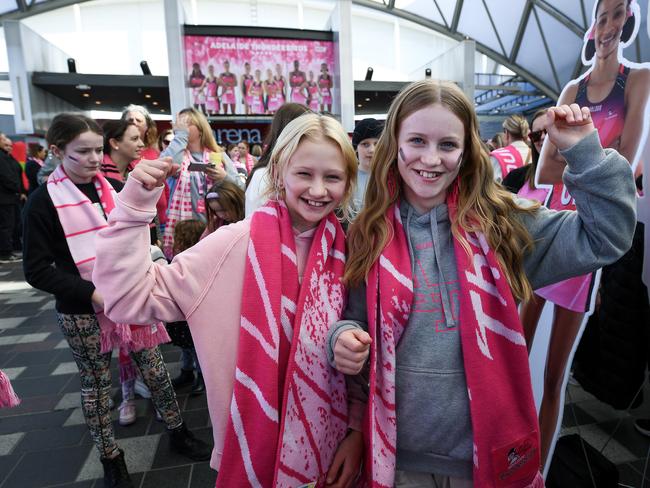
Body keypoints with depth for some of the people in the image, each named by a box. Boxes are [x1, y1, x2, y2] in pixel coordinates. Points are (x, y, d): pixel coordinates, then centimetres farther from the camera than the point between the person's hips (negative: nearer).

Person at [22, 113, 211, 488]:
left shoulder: (116, 189, 5)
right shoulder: (44, 202, -8)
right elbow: (37, 269, -9)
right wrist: (92, 293, -19)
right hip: (83, 311, -3)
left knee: (154, 367, 11)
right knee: (97, 382, 11)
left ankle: (178, 432, 31)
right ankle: (111, 458, 31)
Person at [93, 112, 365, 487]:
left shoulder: (349, 251, -9)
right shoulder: (238, 244, -16)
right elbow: (130, 297, -16)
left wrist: (358, 430, -2)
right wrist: (134, 205, -23)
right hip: (256, 445, -1)